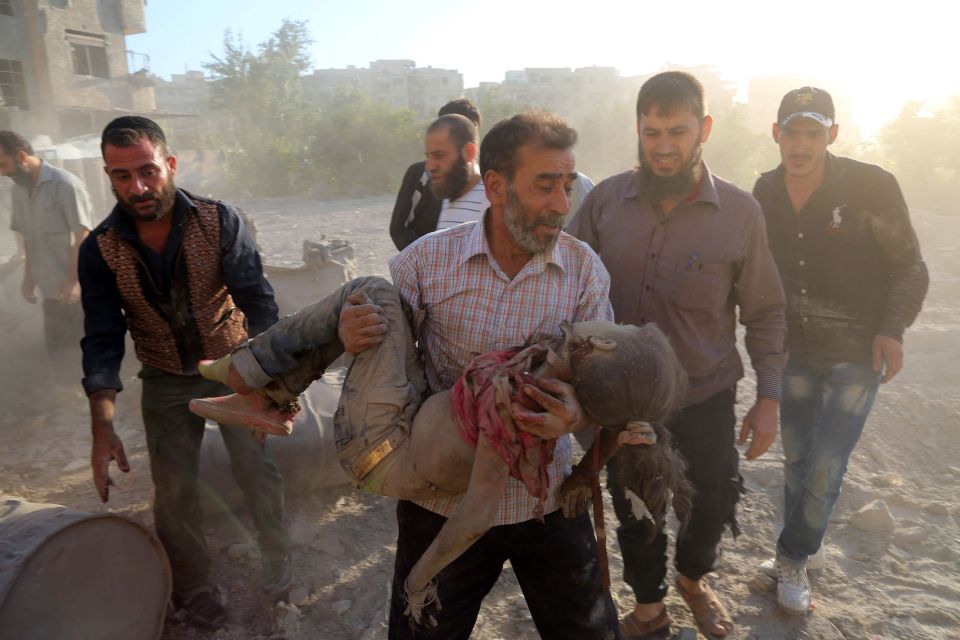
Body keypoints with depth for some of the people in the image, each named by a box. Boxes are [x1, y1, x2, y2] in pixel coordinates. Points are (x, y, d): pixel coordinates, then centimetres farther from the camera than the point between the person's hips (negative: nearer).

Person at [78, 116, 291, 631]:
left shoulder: (219, 221, -17)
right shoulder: (100, 250, -11)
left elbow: (257, 302, -20)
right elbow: (102, 339, -11)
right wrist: (102, 428, -20)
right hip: (166, 381, 2)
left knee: (256, 469, 0)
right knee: (173, 491, 6)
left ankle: (277, 554, 29)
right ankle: (192, 587, 30)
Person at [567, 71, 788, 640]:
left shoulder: (740, 212, -11)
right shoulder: (605, 200, -9)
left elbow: (765, 312, -3)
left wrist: (770, 397, -4)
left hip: (705, 399, 0)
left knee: (712, 506, 18)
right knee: (633, 509, 18)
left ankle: (693, 576, 53)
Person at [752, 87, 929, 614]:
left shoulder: (871, 186, -16)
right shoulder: (766, 192, -4)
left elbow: (909, 268, -7)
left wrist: (892, 329, -19)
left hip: (857, 357, -4)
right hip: (794, 352, 4)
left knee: (823, 472, -2)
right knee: (796, 460, 16)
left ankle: (792, 558, 22)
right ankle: (802, 547, 39)